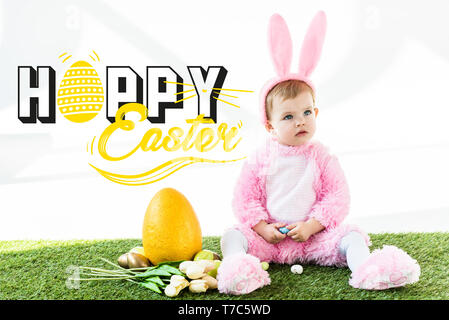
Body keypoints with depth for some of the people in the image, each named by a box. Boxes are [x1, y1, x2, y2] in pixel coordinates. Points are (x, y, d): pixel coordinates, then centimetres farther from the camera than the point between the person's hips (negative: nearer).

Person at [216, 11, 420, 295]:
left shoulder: (321, 157, 0)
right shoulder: (261, 158, 1)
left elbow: (339, 197, -3)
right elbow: (244, 198, 2)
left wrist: (311, 226, -15)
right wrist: (262, 228, -13)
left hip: (313, 237, 0)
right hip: (269, 237, 0)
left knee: (350, 235, -21)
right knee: (233, 235, -21)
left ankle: (366, 270, -38)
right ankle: (237, 266, -44)